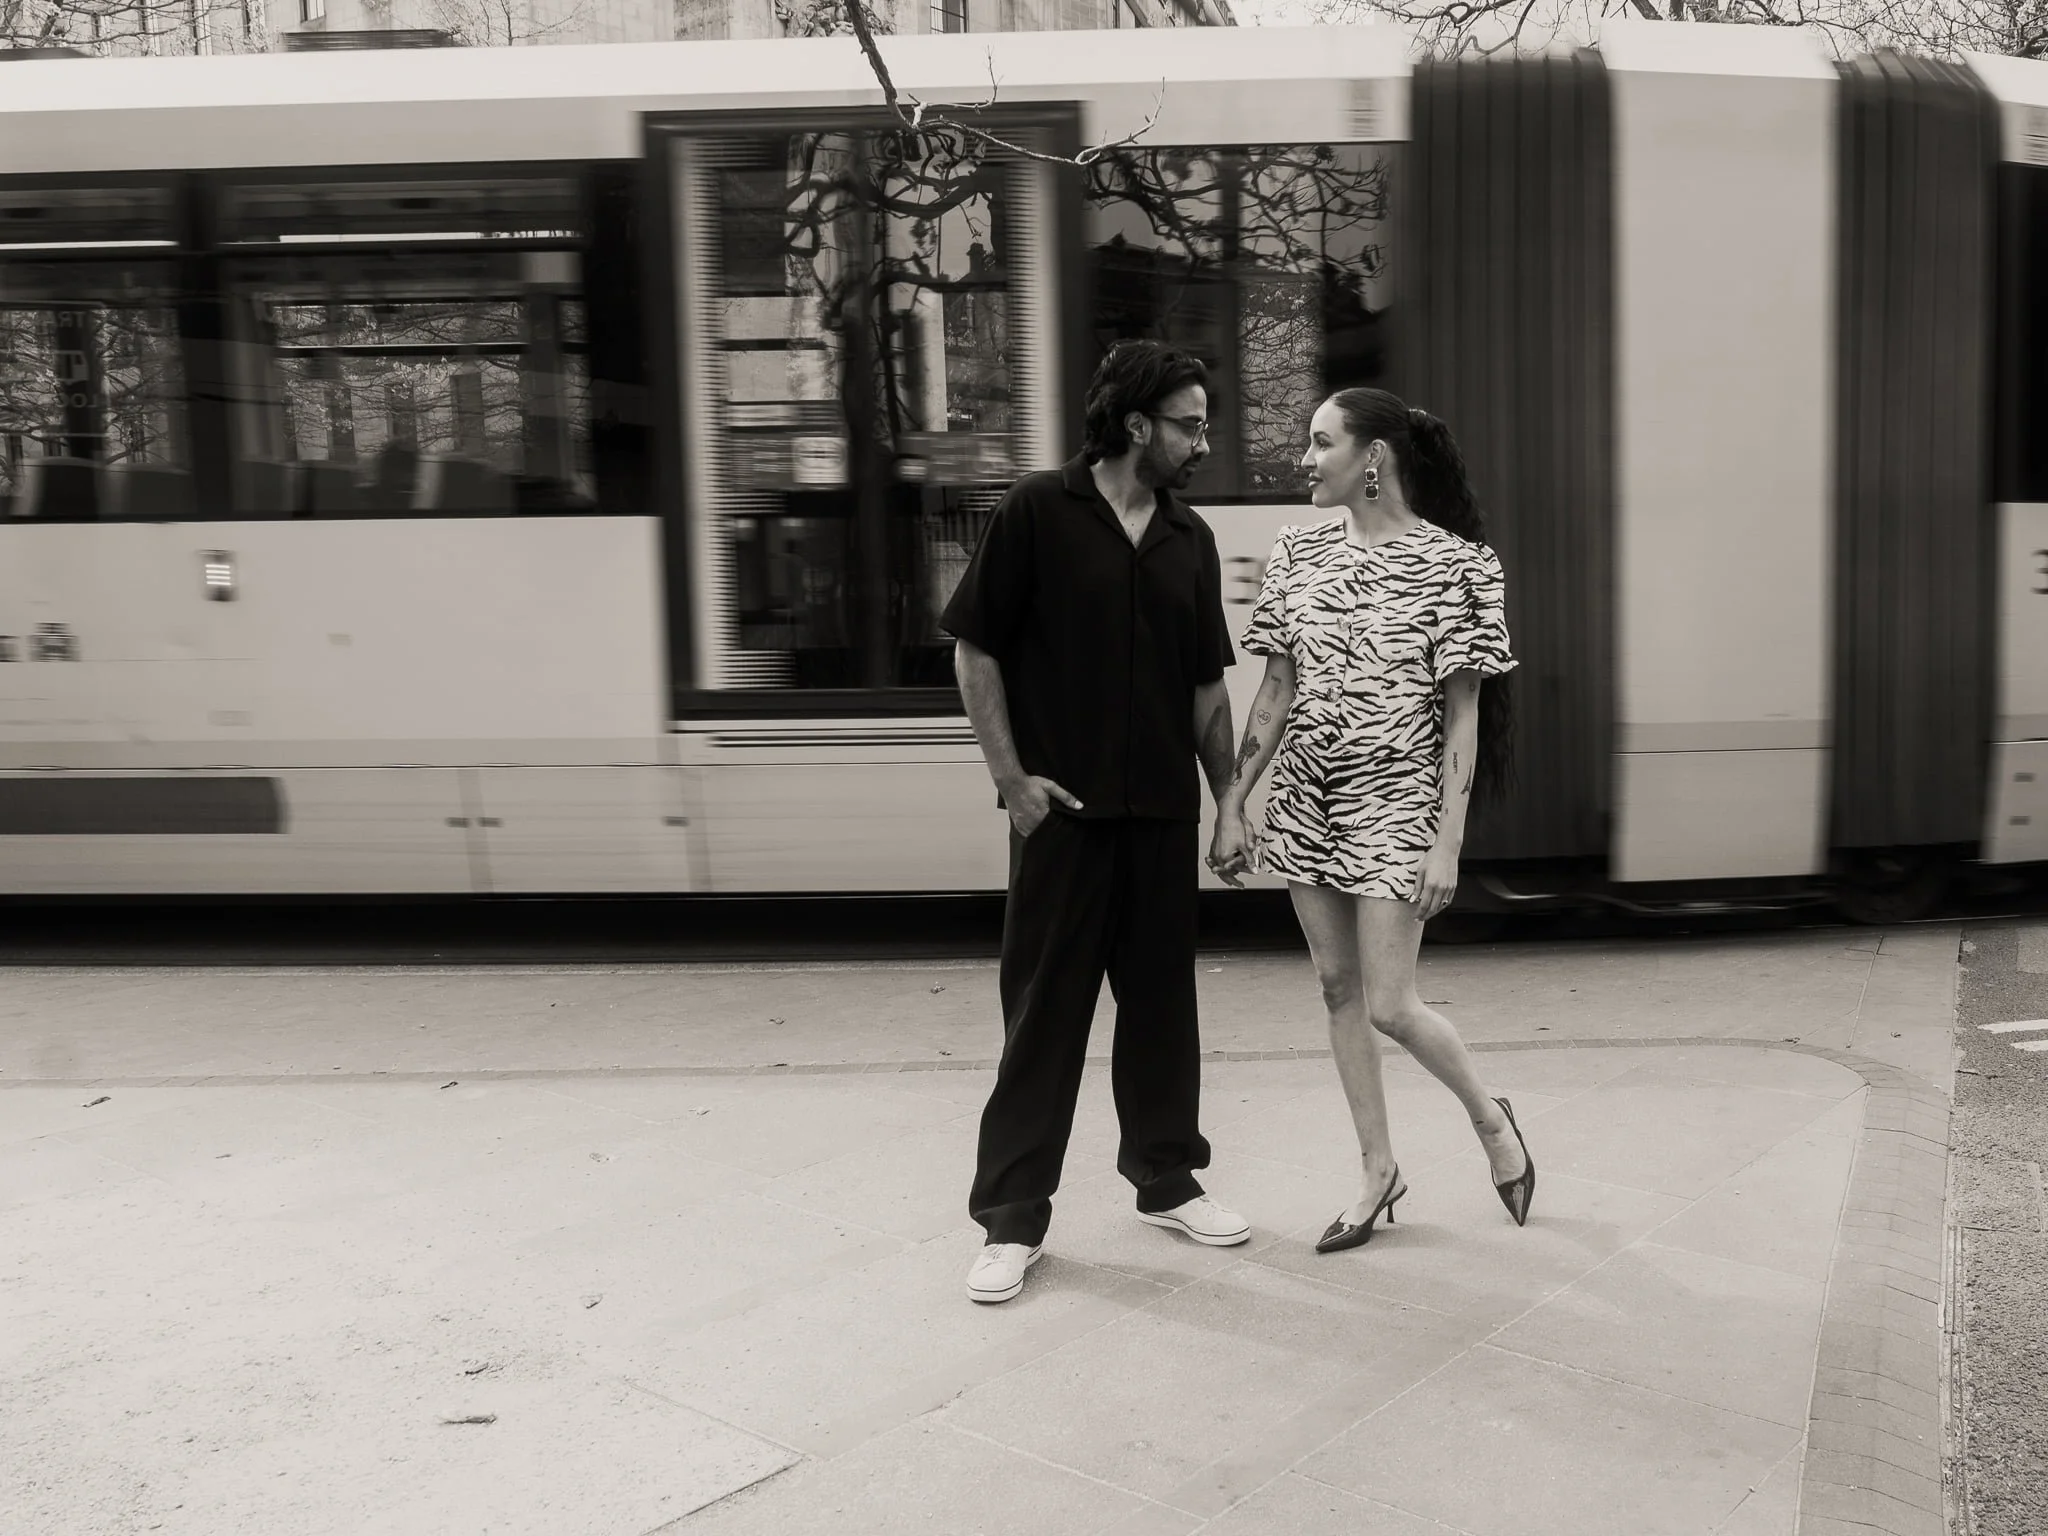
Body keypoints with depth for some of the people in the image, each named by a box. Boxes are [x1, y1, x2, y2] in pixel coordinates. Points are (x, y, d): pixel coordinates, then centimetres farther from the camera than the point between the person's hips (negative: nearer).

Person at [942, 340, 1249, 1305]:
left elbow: (1206, 684, 14)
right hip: (1063, 809, -5)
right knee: (1043, 1009, 1)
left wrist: (1230, 799, 12)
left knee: (1161, 1000, 13)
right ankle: (1012, 1218, 11)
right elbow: (974, 648, -5)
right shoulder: (1037, 512, -6)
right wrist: (1011, 776, -10)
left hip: (1163, 812, 5)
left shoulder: (1189, 539, 9)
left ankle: (1166, 1179, 29)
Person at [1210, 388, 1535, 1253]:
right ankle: (1378, 1168, 26)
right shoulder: (1300, 555, 4)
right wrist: (1231, 806, 5)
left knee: (1389, 1005, -5)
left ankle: (1489, 1116, 25)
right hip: (1306, 797, 5)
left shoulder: (1451, 563, -9)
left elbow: (1463, 715, -10)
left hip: (1394, 799, -5)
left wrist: (1447, 844, -14)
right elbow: (1275, 693, 8)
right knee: (1339, 991, 10)